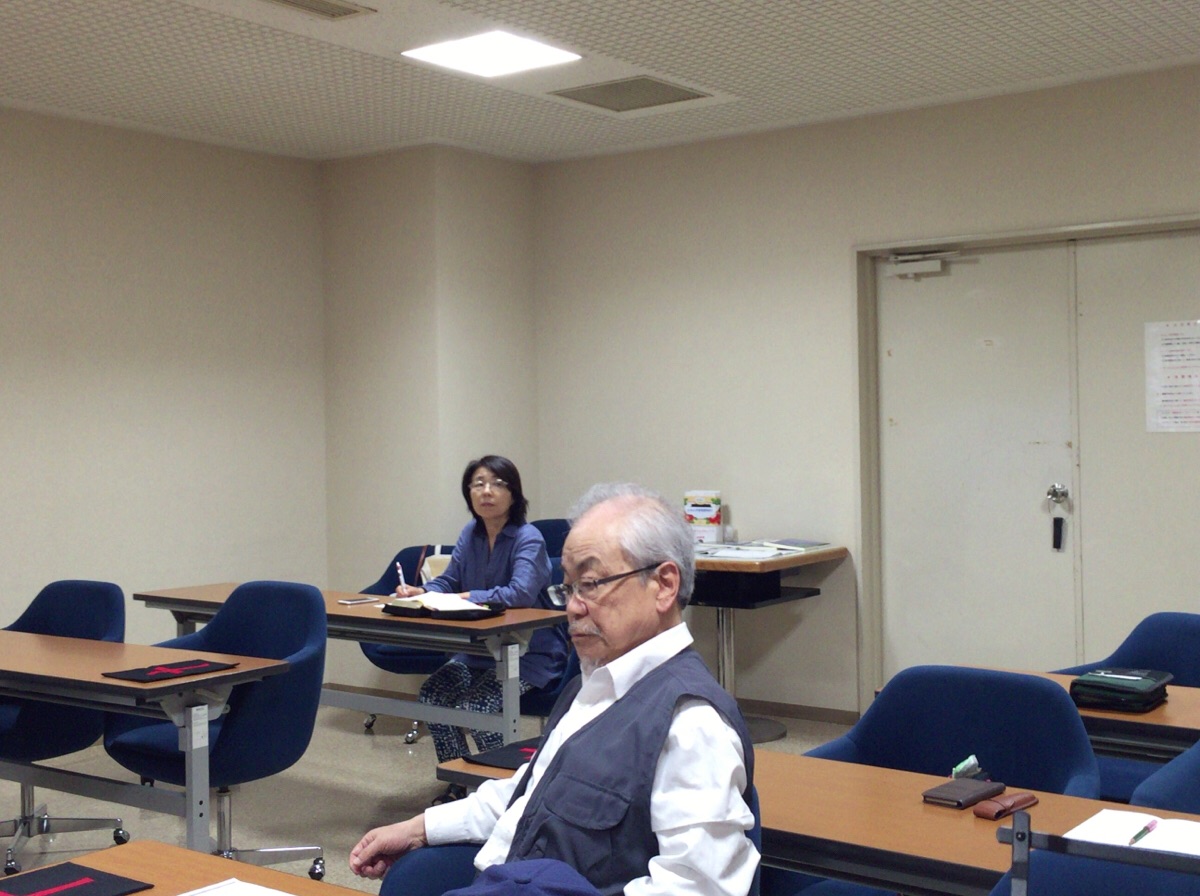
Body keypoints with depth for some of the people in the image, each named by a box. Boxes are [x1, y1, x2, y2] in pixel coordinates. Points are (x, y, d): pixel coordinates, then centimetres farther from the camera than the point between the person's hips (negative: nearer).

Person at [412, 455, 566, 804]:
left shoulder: (529, 539, -16)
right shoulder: (471, 534, 5)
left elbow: (521, 593, -30)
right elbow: (448, 581, 10)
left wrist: (464, 597, -28)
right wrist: (419, 592, -12)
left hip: (530, 654, -7)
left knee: (473, 705, -25)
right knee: (432, 693, -12)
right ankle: (459, 784, 5)